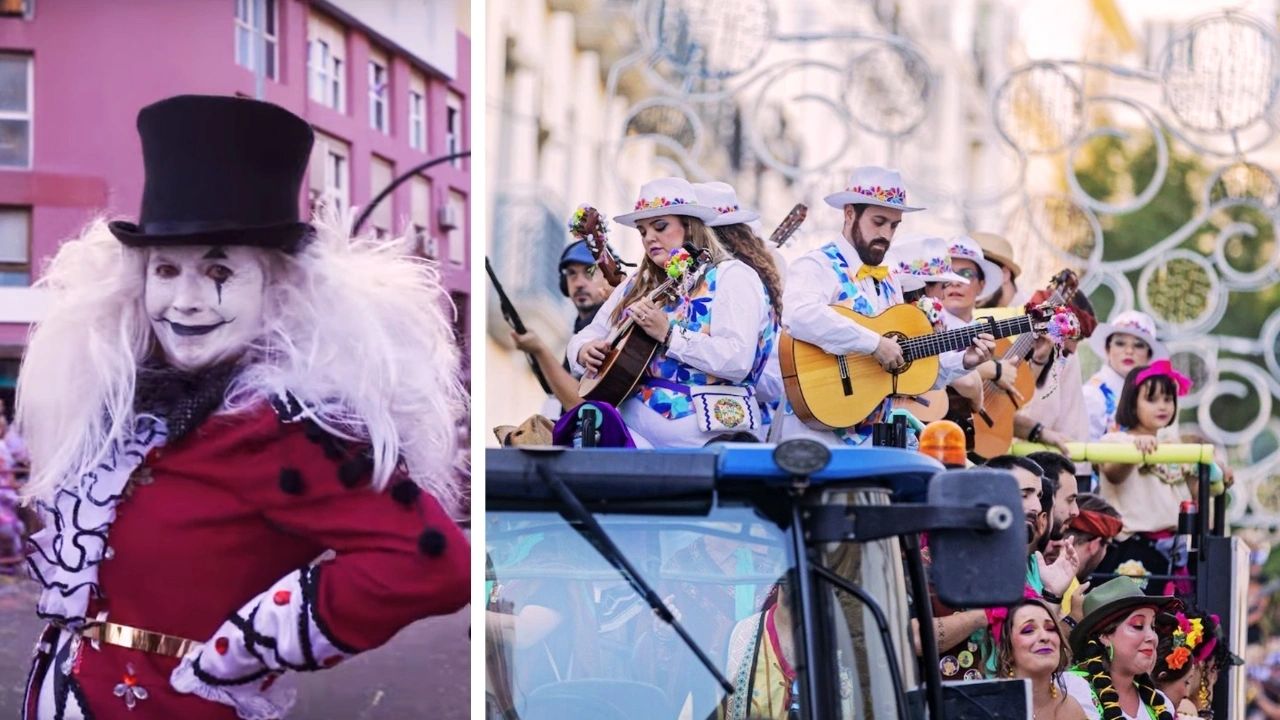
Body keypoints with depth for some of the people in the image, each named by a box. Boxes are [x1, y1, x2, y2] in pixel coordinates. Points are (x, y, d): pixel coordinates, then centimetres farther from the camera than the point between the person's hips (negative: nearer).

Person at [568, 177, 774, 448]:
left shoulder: (731, 276, -1)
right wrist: (585, 351, 0)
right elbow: (587, 335, 23)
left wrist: (668, 335, -19)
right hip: (627, 418, 7)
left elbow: (738, 361, -15)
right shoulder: (637, 285, 21)